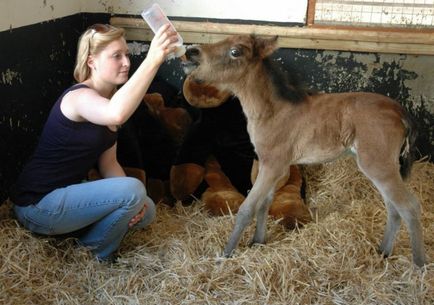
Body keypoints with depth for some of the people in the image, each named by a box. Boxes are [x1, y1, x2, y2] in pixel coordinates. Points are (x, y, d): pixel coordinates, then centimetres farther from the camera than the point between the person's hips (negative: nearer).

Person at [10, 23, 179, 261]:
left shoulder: (110, 98, 5)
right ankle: (94, 253, 1)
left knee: (145, 211, 5)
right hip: (37, 204, -9)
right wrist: (153, 59, -49)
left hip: (66, 194, 9)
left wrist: (132, 202, -11)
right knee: (133, 190, -23)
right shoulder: (79, 97, -22)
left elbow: (108, 164, 5)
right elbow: (117, 115, -48)